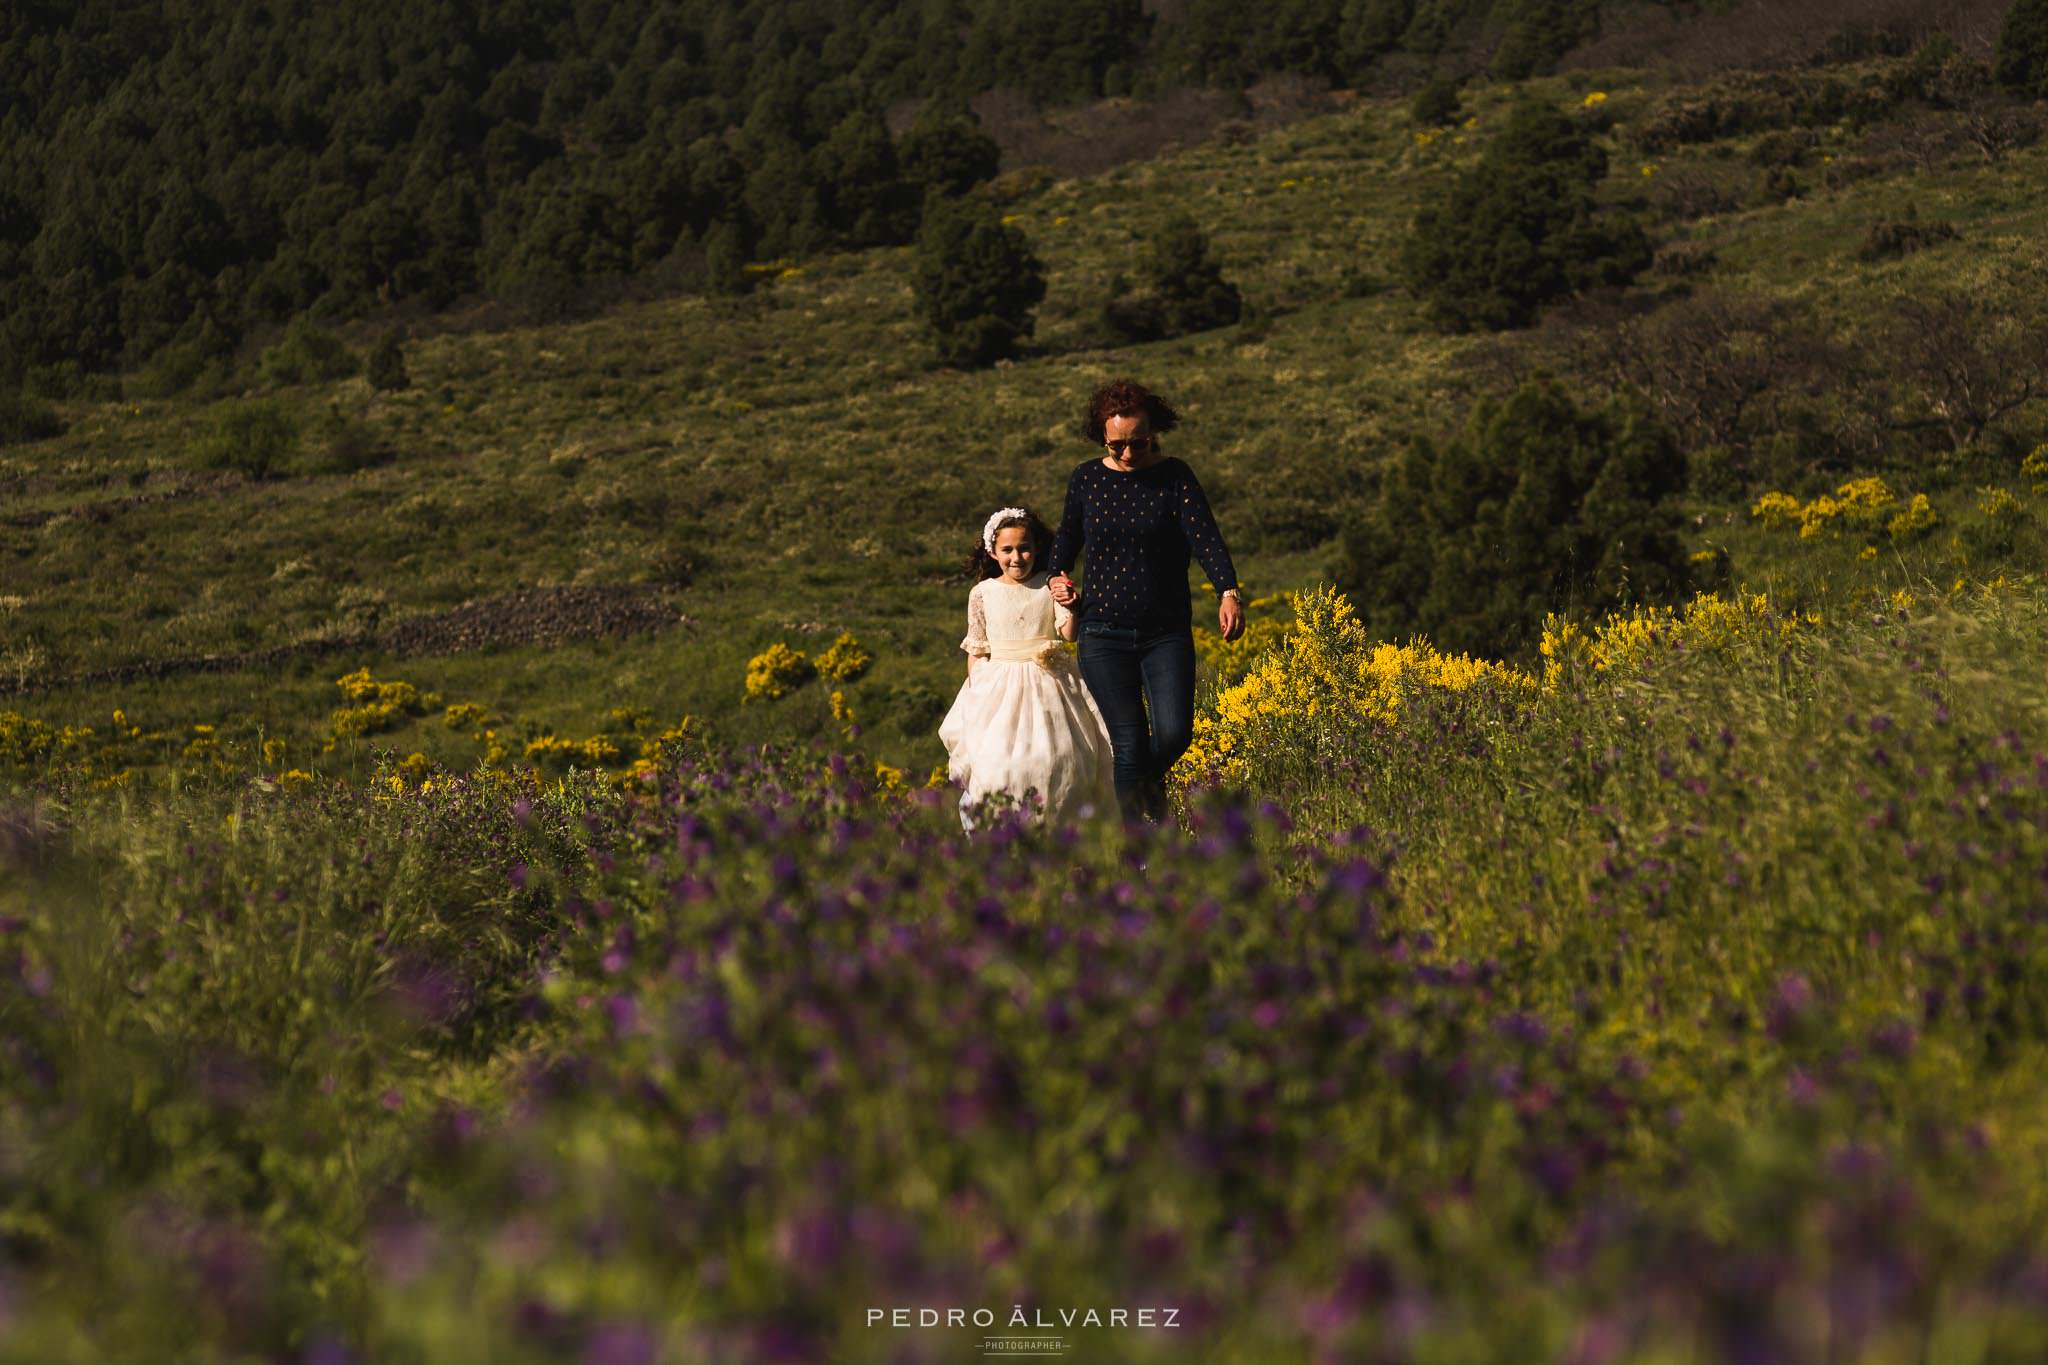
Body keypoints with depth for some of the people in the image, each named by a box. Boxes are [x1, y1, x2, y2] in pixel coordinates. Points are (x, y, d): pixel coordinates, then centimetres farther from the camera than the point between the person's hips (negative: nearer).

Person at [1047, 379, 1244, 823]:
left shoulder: (1175, 478, -3)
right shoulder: (1085, 479, 4)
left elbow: (1205, 537, -17)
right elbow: (1067, 539, 21)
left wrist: (1229, 591, -34)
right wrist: (1056, 577, 1)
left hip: (1167, 633, -1)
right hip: (1104, 635, 1)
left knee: (1174, 733, -15)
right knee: (1130, 744, -8)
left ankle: (1151, 782, 21)